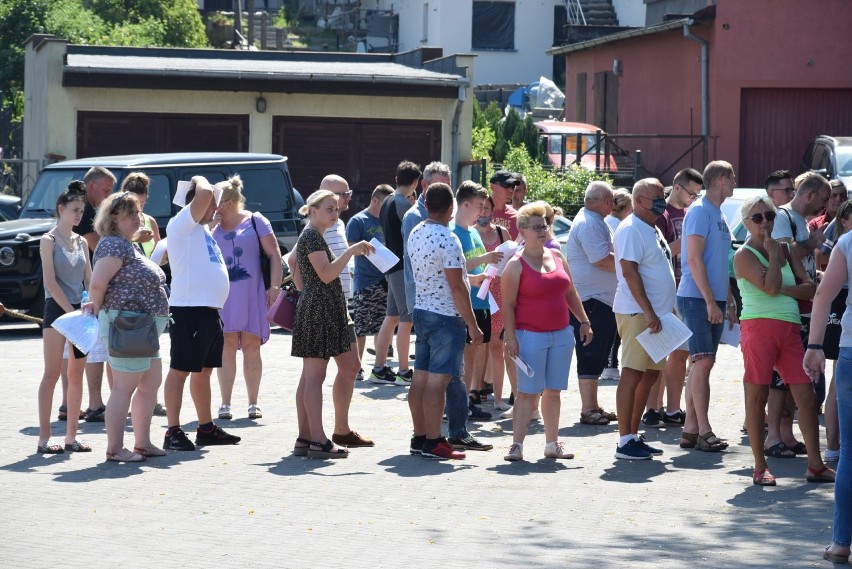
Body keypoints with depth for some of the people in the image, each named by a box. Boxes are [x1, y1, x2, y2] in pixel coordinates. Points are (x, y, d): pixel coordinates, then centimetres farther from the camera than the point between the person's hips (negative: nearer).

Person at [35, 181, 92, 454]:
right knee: (52, 375, -6)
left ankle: (71, 436, 11)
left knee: (77, 376, 6)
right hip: (56, 310, -6)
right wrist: (71, 311, -17)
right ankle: (44, 438, -5)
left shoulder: (81, 242, 13)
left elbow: (89, 280, 11)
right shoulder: (49, 240, -5)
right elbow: (50, 282, -12)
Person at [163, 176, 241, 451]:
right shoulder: (181, 224, -9)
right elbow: (204, 193, -22)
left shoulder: (202, 229, 18)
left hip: (210, 310, 10)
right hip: (189, 309, -10)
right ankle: (173, 432, -8)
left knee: (203, 370, 16)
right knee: (180, 370, -7)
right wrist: (200, 181, -4)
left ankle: (206, 428, 24)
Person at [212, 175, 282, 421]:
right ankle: (225, 403, 2)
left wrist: (274, 286, -6)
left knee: (251, 346, 4)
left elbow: (274, 254, 0)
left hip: (252, 292, -2)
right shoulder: (213, 227, 10)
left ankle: (253, 403, 10)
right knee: (227, 346, -1)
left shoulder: (255, 221, 2)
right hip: (223, 293, 2)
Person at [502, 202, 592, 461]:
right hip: (531, 336, -5)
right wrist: (510, 336, -16)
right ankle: (517, 444, -4)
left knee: (553, 391, 9)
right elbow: (508, 304, -9)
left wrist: (584, 322, 14)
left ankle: (552, 444, 16)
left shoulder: (557, 256, 11)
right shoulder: (516, 265, -6)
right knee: (528, 391, -7)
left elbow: (571, 293, 17)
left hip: (562, 334, 5)